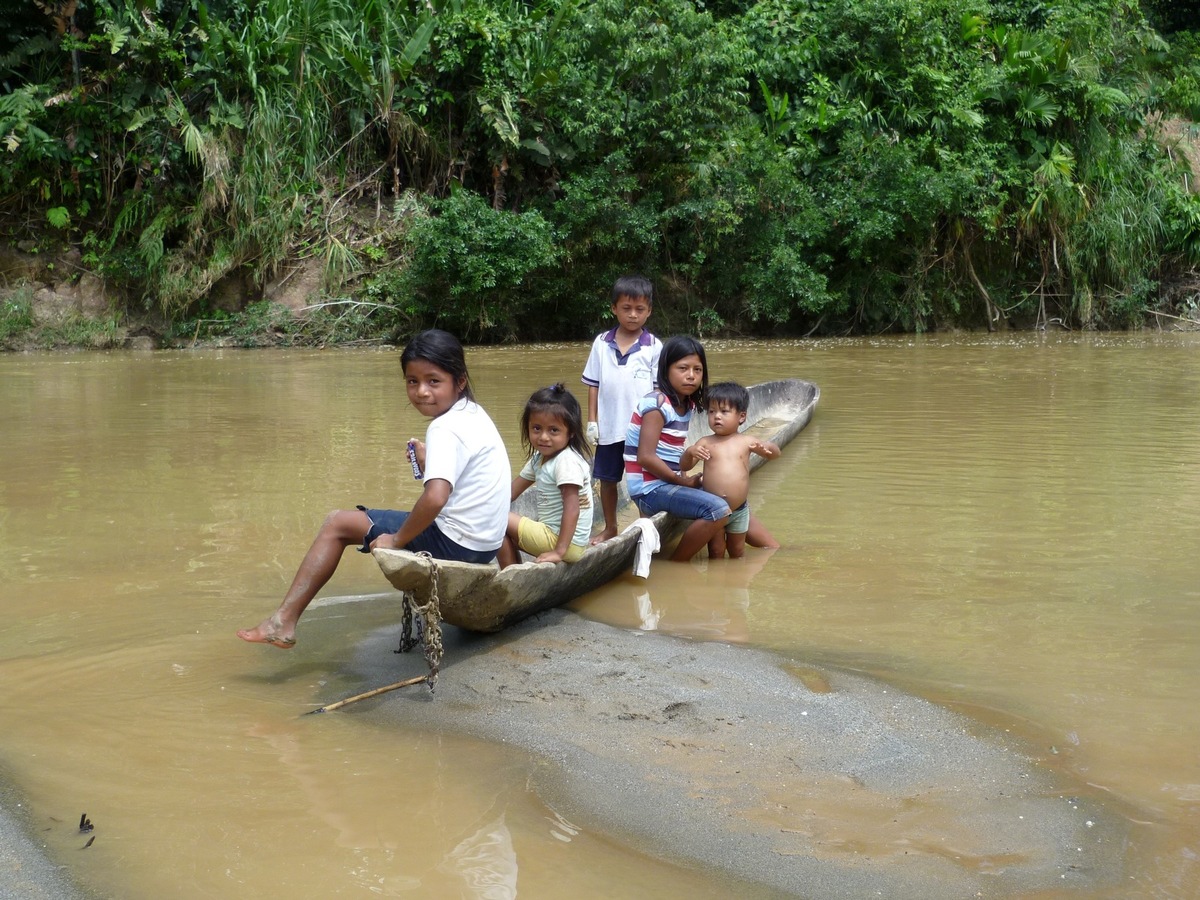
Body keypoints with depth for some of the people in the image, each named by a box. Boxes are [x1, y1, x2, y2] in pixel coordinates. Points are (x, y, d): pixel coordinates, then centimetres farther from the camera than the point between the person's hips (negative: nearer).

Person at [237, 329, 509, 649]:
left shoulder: (446, 429, -19)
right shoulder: (473, 413, 9)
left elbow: (434, 498, -34)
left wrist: (397, 539, -20)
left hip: (456, 544, -9)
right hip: (484, 543, 9)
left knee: (338, 523, 0)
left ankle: (284, 621, 2)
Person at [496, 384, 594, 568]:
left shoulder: (567, 461, -21)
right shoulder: (540, 457, 9)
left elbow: (572, 509, -27)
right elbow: (515, 488, 14)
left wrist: (559, 551, -30)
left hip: (567, 543, -10)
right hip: (550, 531, 10)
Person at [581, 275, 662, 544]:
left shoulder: (654, 347, -5)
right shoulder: (602, 344, 0)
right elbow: (593, 385, 4)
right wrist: (592, 421, 1)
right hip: (609, 427, 3)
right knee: (607, 479, 14)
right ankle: (609, 529, 31)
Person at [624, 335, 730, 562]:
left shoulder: (688, 405, 10)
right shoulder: (657, 403, -16)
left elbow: (673, 454, 12)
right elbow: (646, 457, -21)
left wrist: (686, 479, -5)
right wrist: (683, 481, -13)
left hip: (669, 482, 9)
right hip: (649, 488, -9)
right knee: (718, 510, -23)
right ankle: (676, 565, -10)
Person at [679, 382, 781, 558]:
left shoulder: (746, 441, -2)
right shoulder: (705, 443, -4)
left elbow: (775, 454, 0)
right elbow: (684, 466, -7)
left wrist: (766, 447, -23)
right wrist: (689, 452, -28)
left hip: (739, 510, 1)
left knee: (737, 551, 16)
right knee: (716, 551, 9)